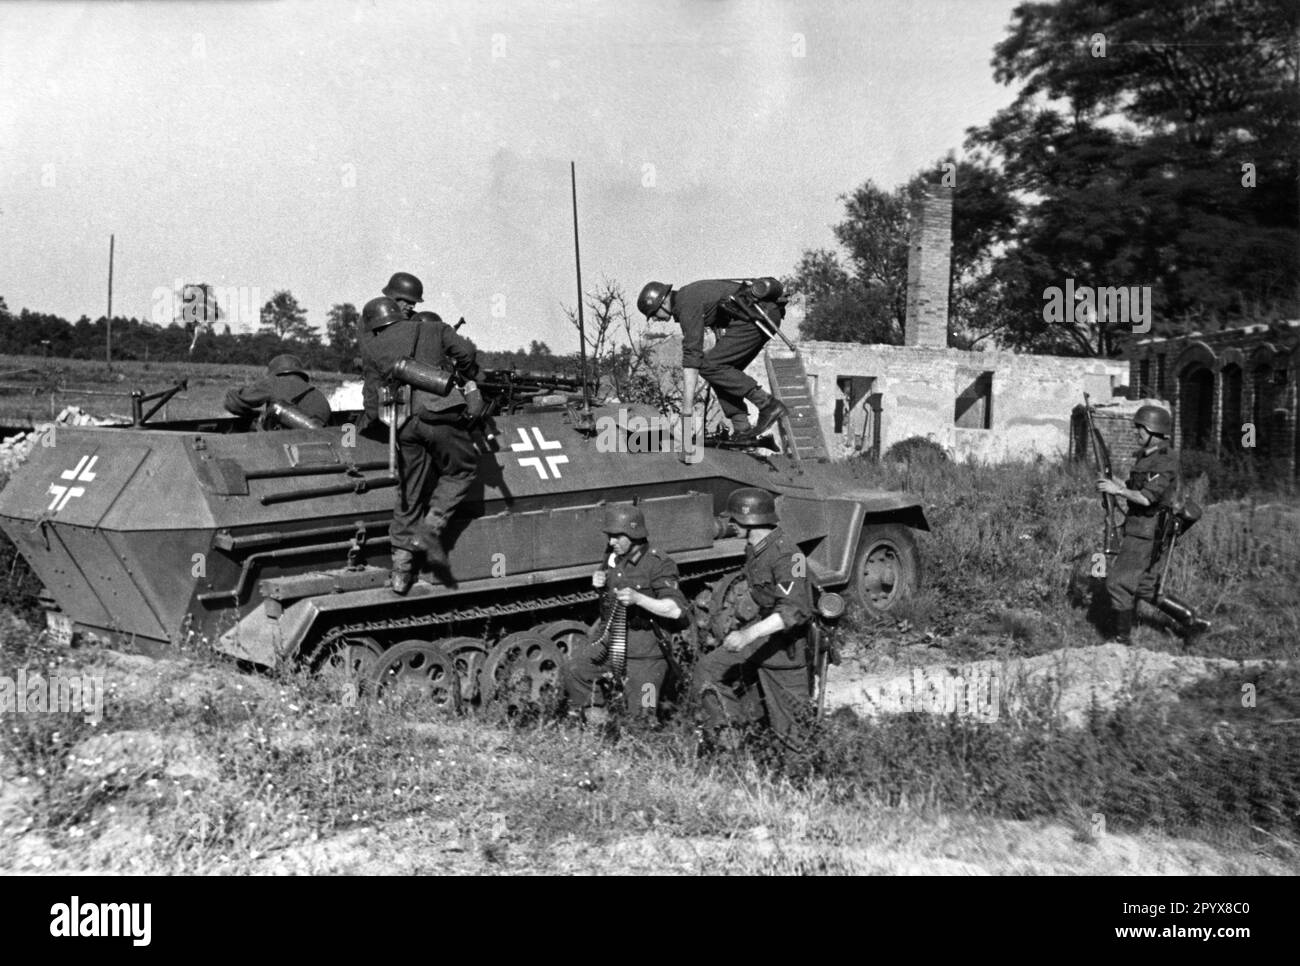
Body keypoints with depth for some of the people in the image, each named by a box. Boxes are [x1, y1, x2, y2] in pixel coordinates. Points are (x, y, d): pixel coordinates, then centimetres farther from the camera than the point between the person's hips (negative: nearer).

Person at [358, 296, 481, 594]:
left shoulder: (371, 347, 20)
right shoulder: (432, 328, 19)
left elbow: (372, 397, 15)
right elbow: (466, 351, 4)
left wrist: (365, 426, 29)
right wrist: (468, 379, 20)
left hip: (403, 423, 3)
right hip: (439, 414, -3)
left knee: (409, 495, 12)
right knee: (461, 470, 17)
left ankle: (401, 567, 13)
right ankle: (431, 527, 0)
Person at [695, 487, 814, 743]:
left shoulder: (786, 554, -24)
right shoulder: (754, 550, 4)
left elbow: (792, 611, -32)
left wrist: (749, 634, -40)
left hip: (787, 642, -8)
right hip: (762, 631, 8)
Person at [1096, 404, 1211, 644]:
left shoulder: (1165, 463, -16)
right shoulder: (1144, 457, 14)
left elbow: (1147, 498, -23)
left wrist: (1118, 490, -16)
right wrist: (1116, 484, 5)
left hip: (1146, 534, -10)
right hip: (1139, 531, 10)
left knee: (1117, 583, -6)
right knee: (1145, 587, 15)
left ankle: (1122, 638, 3)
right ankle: (1191, 620, 23)